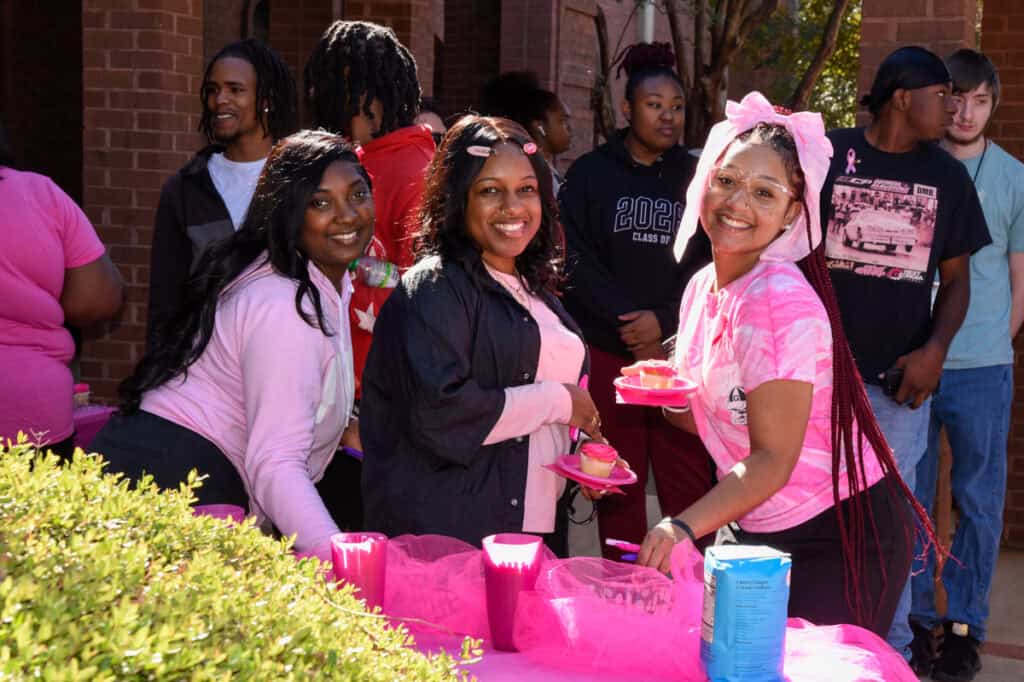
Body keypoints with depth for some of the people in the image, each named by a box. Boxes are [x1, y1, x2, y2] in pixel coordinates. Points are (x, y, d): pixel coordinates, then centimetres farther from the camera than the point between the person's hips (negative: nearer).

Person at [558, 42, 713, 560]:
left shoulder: (697, 178, 11)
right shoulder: (591, 174, 7)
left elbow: (714, 265, 4)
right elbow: (576, 262, -2)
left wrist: (664, 321, -10)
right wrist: (630, 327, -10)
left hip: (682, 355, 1)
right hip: (609, 355, -1)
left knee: (689, 489, -3)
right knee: (619, 492, 3)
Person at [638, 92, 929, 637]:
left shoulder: (781, 301, -22)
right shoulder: (702, 287, 3)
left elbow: (773, 458, -24)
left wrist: (684, 527, -35)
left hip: (839, 537, -8)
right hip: (755, 531, 8)